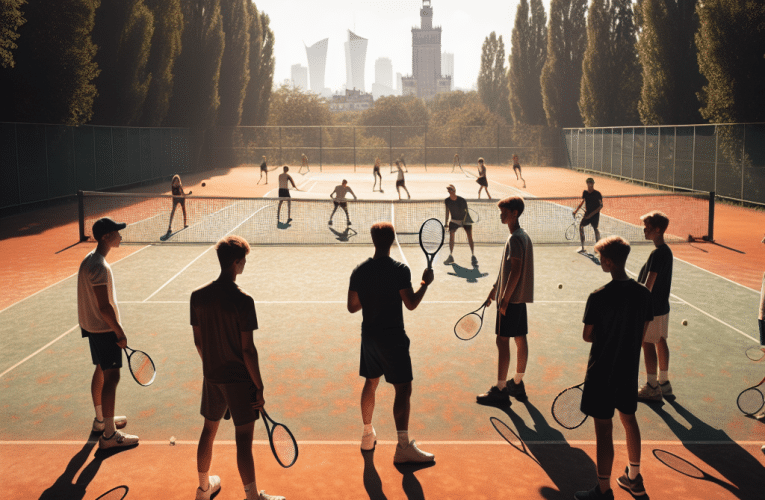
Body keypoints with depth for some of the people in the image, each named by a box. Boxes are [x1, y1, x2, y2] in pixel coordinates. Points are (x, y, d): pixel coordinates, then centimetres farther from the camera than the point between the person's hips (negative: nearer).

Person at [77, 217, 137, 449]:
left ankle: (101, 419, 37)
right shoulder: (99, 267, -25)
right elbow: (104, 306, -25)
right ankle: (109, 435, -1)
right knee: (111, 378, -6)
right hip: (104, 329, -10)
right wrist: (120, 332, -17)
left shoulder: (90, 259, 7)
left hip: (92, 326, 10)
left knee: (101, 372, 21)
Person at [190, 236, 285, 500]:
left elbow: (198, 341, 6)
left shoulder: (198, 296, -3)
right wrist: (259, 387, -10)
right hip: (239, 379, -6)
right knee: (243, 439, 2)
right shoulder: (242, 300, -20)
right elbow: (247, 349, -18)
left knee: (209, 431, 21)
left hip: (211, 377, 6)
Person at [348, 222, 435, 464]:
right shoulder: (400, 270, -15)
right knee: (403, 389, -2)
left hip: (368, 335, 6)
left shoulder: (359, 271, 1)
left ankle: (368, 435, 32)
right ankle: (403, 447, -7)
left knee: (370, 383, 20)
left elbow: (352, 306, 6)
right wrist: (425, 283, -2)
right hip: (393, 337, -6)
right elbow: (411, 304, -16)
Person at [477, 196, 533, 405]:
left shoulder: (515, 239, -17)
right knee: (520, 339, 13)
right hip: (520, 297, 10)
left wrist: (505, 298, -19)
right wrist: (495, 289, 24)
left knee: (502, 341, -5)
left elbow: (515, 272, -21)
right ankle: (517, 385, 23)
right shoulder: (523, 235, 14)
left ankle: (500, 390, -1)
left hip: (511, 297, -10)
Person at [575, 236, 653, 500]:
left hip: (602, 372, -6)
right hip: (630, 369, 6)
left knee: (603, 429, 3)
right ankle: (634, 479, 35)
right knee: (629, 420, 21)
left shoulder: (598, 297, -20)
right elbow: (642, 334, 5)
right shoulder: (643, 293, -3)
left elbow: (587, 336, -12)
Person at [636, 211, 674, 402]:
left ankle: (652, 388, 6)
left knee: (648, 344, -1)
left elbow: (648, 285, -24)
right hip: (663, 306, 9)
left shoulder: (657, 254, -22)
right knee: (660, 343, 16)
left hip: (652, 307, -9)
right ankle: (664, 383, 26)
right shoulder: (666, 251, 8)